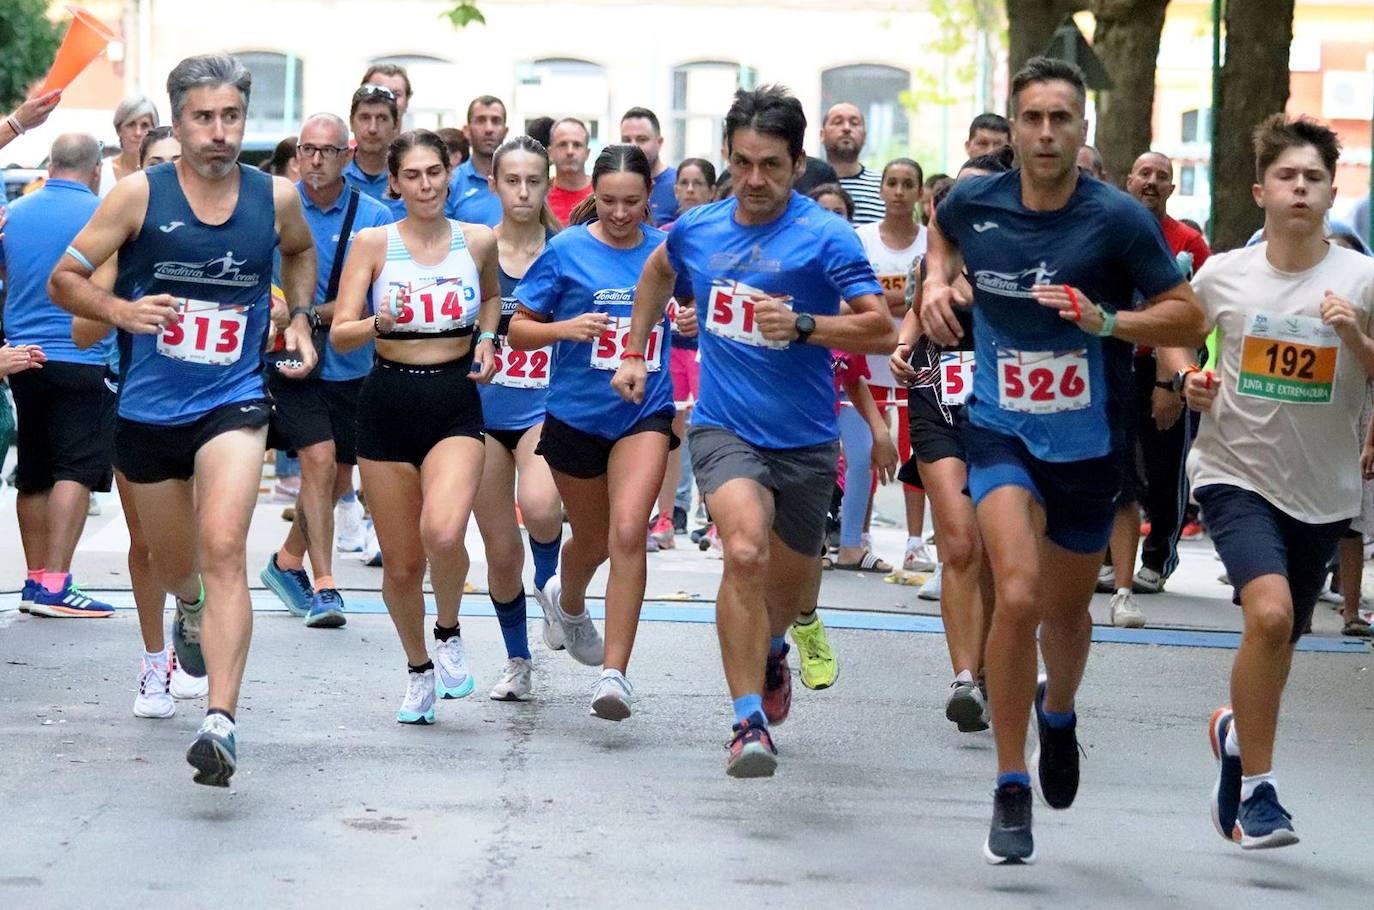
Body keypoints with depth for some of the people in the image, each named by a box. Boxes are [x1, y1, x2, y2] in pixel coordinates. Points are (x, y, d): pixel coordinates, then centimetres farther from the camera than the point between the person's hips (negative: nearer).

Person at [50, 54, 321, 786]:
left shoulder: (274, 198, -2)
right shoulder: (140, 195, -8)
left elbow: (300, 253, 24)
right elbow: (63, 280, -4)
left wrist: (299, 317, 9)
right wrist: (121, 310, -22)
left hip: (233, 401, -1)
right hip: (147, 406, 1)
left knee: (223, 549, -22)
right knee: (171, 559, 19)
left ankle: (221, 721, -28)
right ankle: (191, 611, 58)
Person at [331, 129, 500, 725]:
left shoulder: (479, 241, 3)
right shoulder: (373, 244, -2)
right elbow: (340, 335, -6)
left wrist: (487, 339, 7)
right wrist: (380, 323, -26)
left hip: (455, 405, 0)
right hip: (389, 402, 0)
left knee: (443, 534, -27)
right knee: (401, 564, 5)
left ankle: (449, 633, 2)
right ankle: (418, 669, 30)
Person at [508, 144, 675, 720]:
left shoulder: (666, 250, 1)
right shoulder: (566, 251, -6)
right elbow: (519, 328, -3)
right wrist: (567, 327, -21)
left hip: (645, 411, 0)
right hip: (577, 413, 0)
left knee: (627, 530, -20)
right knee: (592, 538, 16)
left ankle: (614, 672, -18)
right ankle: (567, 602, 53)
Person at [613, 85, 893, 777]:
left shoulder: (825, 238, -10)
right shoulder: (697, 229, 3)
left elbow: (881, 330, -16)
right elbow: (658, 273, 27)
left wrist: (802, 325, -28)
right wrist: (634, 353, 25)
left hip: (804, 440, 0)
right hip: (724, 428, 0)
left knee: (790, 590, 16)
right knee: (745, 551, -27)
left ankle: (769, 652, 53)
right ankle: (749, 721, -25)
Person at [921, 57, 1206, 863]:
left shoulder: (1119, 219, -14)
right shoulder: (974, 202, -5)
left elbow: (1187, 318, -9)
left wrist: (1104, 320, -24)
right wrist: (938, 280, 1)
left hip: (1089, 442, 0)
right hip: (1001, 432, 0)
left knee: (1067, 613, 17)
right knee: (1018, 595, -22)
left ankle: (1059, 713, 54)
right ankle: (1011, 792, -10)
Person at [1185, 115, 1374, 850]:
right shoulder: (1222, 276, -3)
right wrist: (1191, 384, -4)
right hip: (1236, 471, -2)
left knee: (1280, 636, 15)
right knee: (1270, 613, -23)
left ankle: (1237, 732, 48)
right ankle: (1256, 789, -11)